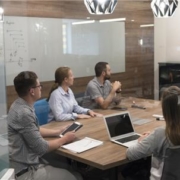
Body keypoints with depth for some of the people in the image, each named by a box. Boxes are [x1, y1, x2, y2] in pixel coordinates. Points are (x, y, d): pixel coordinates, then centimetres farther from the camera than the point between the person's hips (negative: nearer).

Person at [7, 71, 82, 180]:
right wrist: (65, 139, -7)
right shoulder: (23, 113, -26)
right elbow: (41, 148, -21)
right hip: (26, 171, -9)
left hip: (28, 162, 9)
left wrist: (57, 132, 14)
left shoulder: (21, 105, 4)